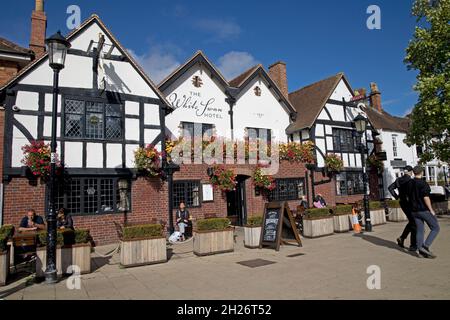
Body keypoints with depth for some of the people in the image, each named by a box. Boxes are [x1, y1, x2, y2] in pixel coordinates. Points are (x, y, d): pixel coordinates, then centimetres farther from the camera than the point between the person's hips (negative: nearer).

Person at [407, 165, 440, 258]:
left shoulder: (409, 184, 7)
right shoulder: (423, 183, -15)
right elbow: (426, 198, -20)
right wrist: (431, 210, -13)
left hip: (414, 211, 7)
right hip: (424, 210, -7)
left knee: (420, 230, 9)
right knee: (435, 228, 7)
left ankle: (421, 251, 9)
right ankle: (425, 246, -5)